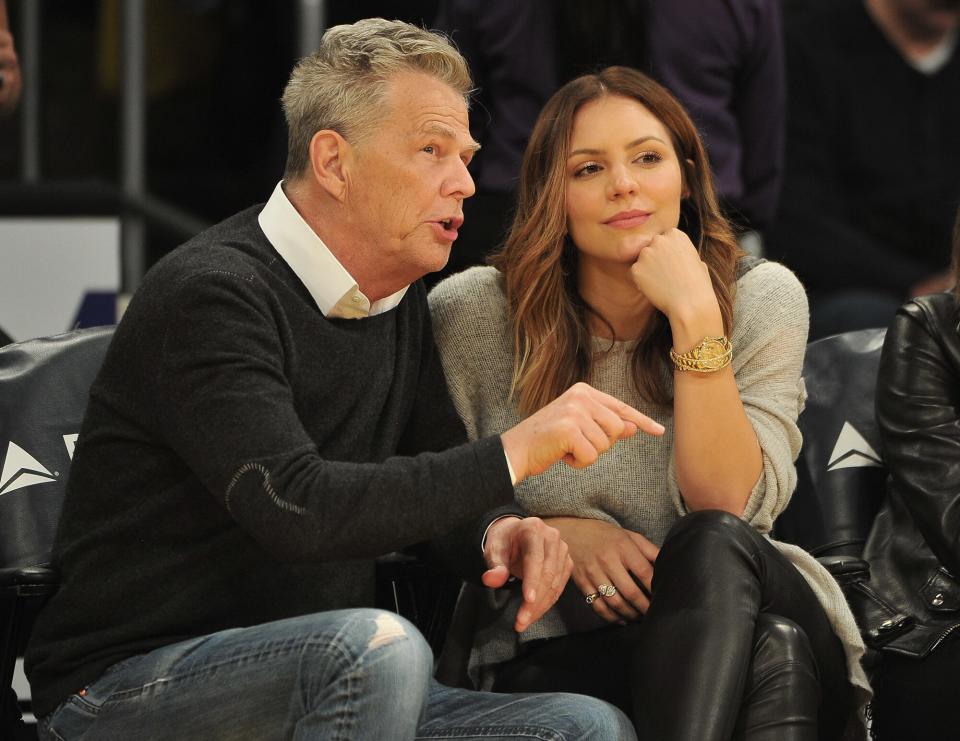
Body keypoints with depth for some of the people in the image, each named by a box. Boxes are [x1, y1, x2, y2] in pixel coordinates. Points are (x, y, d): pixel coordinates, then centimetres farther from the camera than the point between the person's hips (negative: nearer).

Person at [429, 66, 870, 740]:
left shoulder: (762, 299, 1)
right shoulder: (474, 314, -1)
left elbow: (728, 507, -11)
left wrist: (696, 318, -18)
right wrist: (558, 534, -10)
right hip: (554, 646, -2)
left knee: (716, 549, -35)